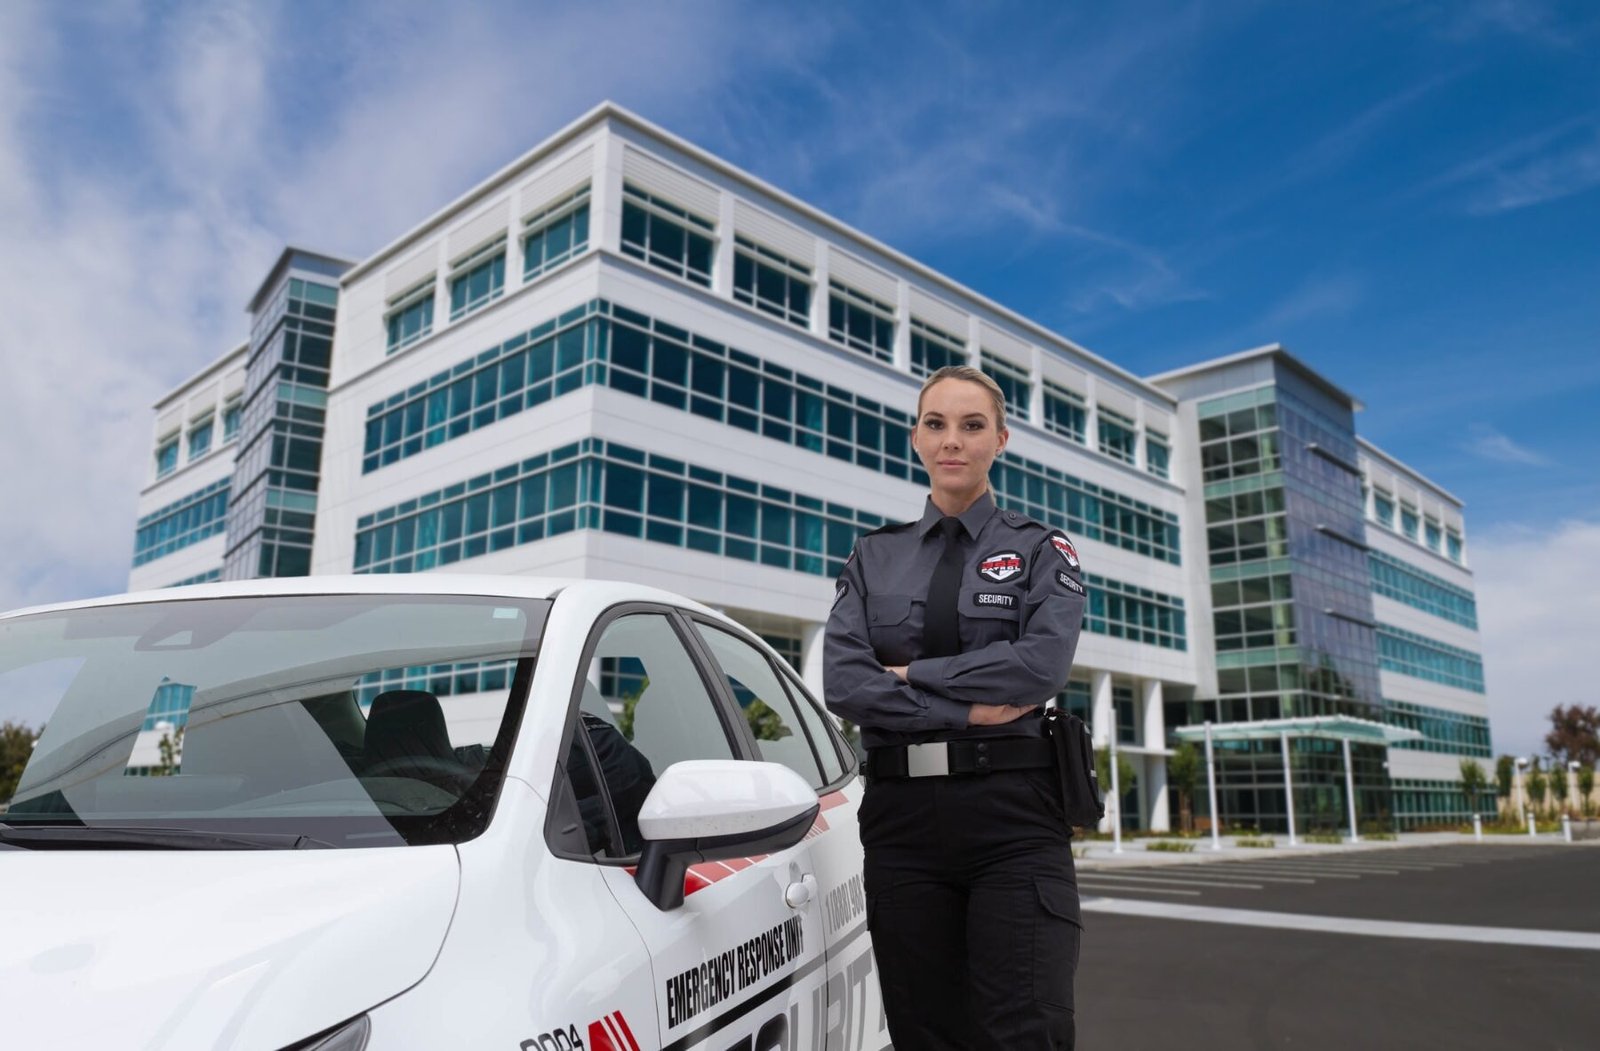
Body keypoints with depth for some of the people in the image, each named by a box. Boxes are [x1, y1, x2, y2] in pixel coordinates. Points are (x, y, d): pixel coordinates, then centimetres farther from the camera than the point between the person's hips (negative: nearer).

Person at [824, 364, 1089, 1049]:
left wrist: (911, 674, -7)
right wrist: (967, 710, -10)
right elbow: (842, 682, -3)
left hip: (1012, 811, -2)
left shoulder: (1042, 551, 7)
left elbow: (1043, 664, -11)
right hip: (901, 812, 2)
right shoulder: (874, 557, 12)